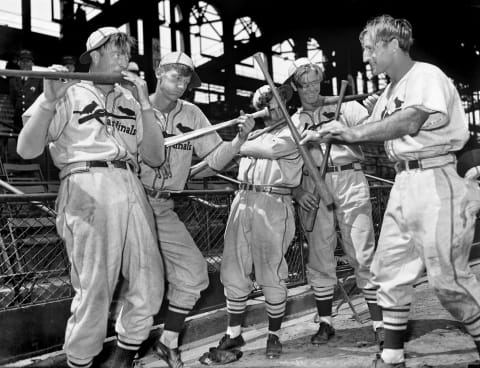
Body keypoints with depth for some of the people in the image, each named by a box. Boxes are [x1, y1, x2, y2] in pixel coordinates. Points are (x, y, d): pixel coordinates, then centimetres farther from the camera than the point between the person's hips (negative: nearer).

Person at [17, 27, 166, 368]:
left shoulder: (129, 99, 23)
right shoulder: (69, 92, 10)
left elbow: (155, 157, 12)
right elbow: (27, 150, 0)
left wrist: (144, 103, 6)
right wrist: (50, 100, -11)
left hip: (133, 191, 5)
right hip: (87, 189, -5)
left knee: (149, 288, 3)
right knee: (95, 291, -8)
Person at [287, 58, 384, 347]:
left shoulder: (345, 106, 10)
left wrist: (345, 132, -24)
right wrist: (298, 193, -3)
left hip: (349, 180, -2)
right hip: (312, 188, 2)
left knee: (363, 255, -5)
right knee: (319, 258, 6)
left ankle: (380, 323, 4)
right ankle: (325, 323, 19)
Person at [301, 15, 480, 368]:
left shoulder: (426, 75, -9)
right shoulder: (389, 91, 17)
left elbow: (410, 121, -25)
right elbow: (374, 132, 19)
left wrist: (355, 132, -30)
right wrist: (326, 135, 9)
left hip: (436, 181, -8)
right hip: (404, 182, 9)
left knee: (447, 276, -4)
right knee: (390, 269, 8)